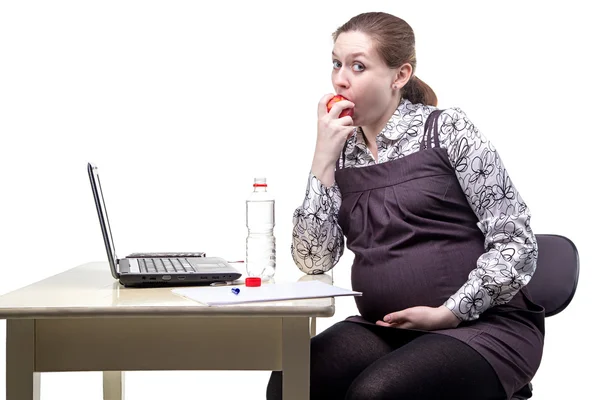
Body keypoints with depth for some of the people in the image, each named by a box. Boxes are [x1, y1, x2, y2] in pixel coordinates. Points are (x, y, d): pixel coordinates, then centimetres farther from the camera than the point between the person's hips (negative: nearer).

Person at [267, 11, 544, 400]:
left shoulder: (446, 130, -6)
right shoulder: (341, 153, 7)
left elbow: (517, 243, -8)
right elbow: (313, 261, -2)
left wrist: (450, 313, -16)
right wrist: (324, 159, -8)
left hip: (485, 326, -4)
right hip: (383, 328, 4)